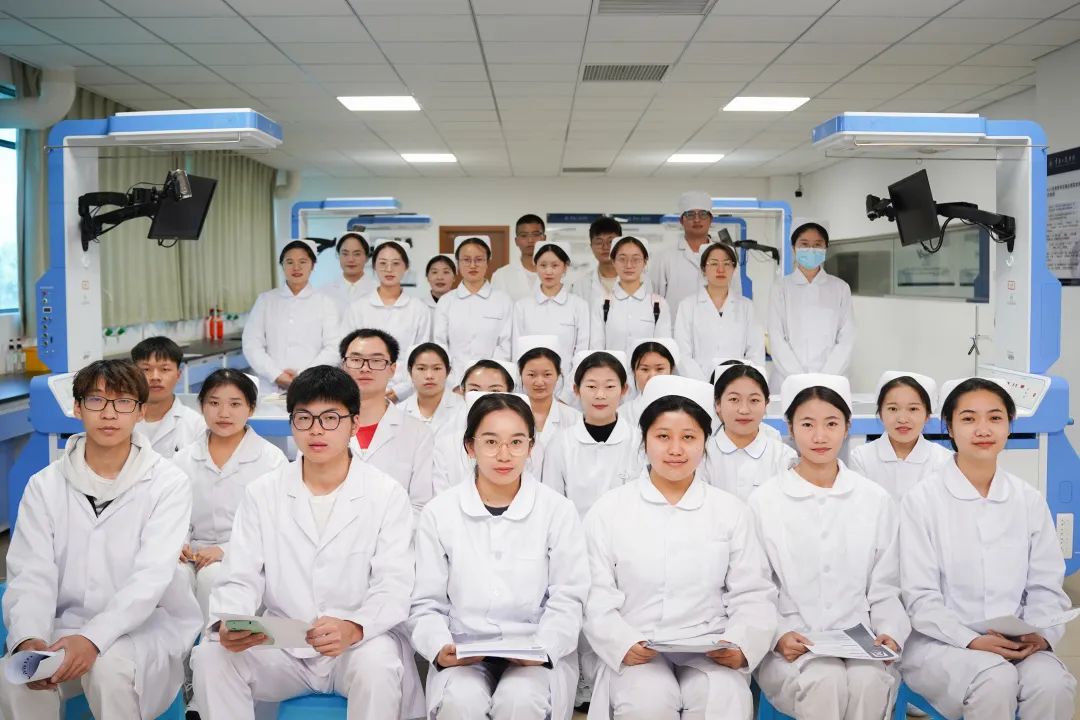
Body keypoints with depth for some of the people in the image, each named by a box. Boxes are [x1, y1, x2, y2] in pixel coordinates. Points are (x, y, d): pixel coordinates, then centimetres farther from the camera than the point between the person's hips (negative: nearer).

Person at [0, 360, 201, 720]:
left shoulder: (167, 483, -6)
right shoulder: (45, 485, 3)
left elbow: (151, 577, -16)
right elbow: (31, 577, -5)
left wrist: (93, 638, -31)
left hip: (146, 625, -2)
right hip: (66, 626, 2)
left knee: (109, 667, -33)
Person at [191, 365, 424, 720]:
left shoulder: (387, 495, -2)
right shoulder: (262, 493, 6)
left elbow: (393, 587, -10)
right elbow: (241, 580, 1)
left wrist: (353, 628, -32)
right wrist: (227, 623, -23)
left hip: (360, 642, -2)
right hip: (279, 647, 3)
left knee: (377, 664, -34)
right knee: (211, 655, -23)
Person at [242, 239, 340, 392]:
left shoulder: (325, 302, 8)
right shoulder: (265, 300, 12)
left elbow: (333, 347, 0)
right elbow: (252, 344, 6)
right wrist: (277, 375, -6)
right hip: (272, 387, 1)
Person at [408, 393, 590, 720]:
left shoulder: (558, 510, 2)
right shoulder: (439, 512, 4)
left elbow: (567, 599, 1)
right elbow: (426, 603, 5)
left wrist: (542, 648, -16)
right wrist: (440, 647, -14)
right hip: (463, 652, 1)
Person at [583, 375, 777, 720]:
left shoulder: (731, 511, 11)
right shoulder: (609, 510, 5)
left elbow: (752, 595, 7)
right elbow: (597, 596, 0)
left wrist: (741, 645, -12)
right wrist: (623, 644, -18)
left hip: (711, 651, 1)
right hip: (637, 653, -1)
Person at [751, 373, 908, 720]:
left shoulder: (876, 500, 9)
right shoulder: (763, 501, 2)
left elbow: (884, 590, 10)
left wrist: (890, 633, -7)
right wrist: (779, 635, -13)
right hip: (790, 648, -1)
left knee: (869, 680, -31)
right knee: (824, 679, -32)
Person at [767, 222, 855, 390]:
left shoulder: (840, 288, 10)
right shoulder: (781, 288, 7)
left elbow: (846, 339, 4)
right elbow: (776, 338, 0)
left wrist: (826, 377, -10)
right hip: (787, 382, 0)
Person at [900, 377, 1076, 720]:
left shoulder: (1029, 501, 7)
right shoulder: (922, 499, -5)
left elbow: (1046, 587, 7)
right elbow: (921, 597, -7)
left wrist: (1041, 634, -12)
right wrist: (971, 641, -19)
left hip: (1015, 644, 4)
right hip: (940, 643, -3)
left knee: (1053, 684, -27)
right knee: (996, 680, -32)